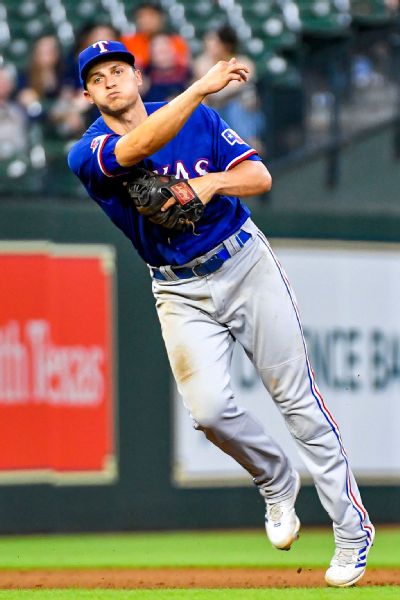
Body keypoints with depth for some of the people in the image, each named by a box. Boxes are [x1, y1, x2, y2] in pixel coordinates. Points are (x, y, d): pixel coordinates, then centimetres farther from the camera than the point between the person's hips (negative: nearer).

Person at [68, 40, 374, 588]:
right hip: (182, 292, -1)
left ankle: (352, 528, 2)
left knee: (297, 397, -3)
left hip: (245, 262, 1)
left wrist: (212, 182, -23)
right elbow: (137, 149, -29)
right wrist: (202, 87, -39)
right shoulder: (87, 154, -8)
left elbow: (261, 176, -2)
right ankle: (276, 482, 13)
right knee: (209, 409, -18)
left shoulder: (199, 118, 2)